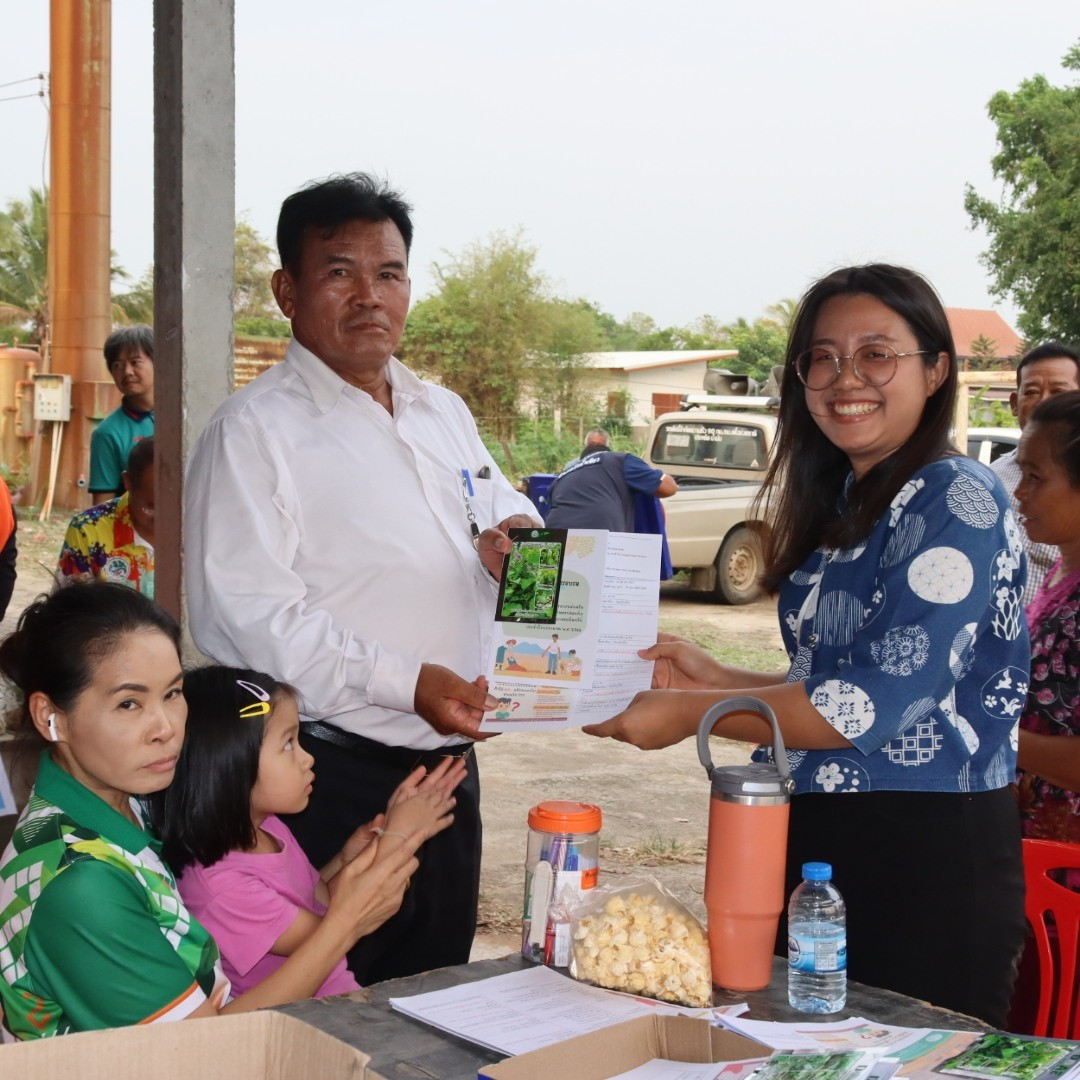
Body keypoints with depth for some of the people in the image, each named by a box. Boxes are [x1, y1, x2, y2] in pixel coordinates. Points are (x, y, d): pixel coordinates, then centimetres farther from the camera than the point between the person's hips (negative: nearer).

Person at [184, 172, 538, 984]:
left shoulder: (446, 414, 14)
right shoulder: (255, 430, -9)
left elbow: (504, 507, 27)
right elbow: (247, 614, -19)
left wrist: (520, 536, 1)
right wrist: (404, 683, -25)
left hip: (447, 768, 7)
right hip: (331, 785, -7)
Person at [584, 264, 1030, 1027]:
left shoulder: (955, 501, -13)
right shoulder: (839, 506, 12)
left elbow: (881, 700, -20)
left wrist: (693, 714, -14)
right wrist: (718, 678, 6)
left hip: (929, 854, -8)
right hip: (819, 841, 8)